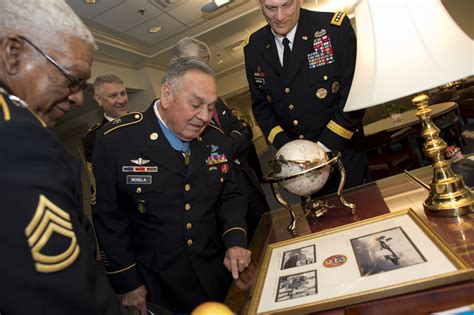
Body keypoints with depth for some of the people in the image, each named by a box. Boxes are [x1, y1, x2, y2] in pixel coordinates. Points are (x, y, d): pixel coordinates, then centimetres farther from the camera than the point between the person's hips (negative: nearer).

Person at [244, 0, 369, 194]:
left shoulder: (334, 27, -14)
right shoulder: (253, 48, -2)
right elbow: (260, 105, 4)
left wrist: (324, 147, -17)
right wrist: (285, 147, -9)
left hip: (342, 150, -3)